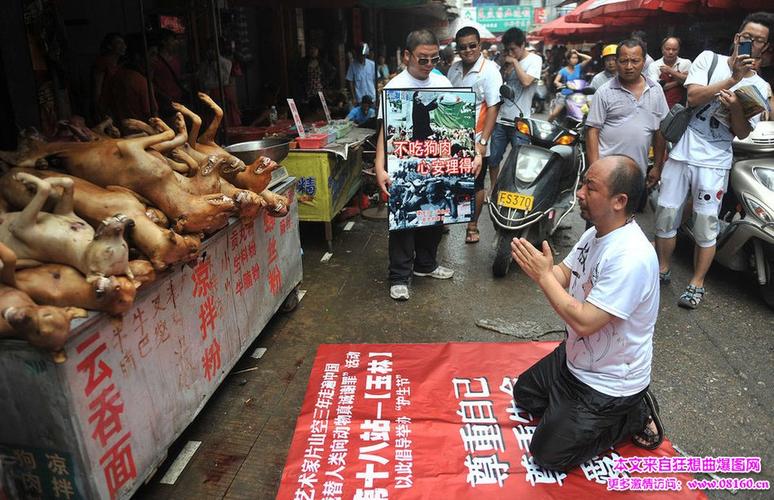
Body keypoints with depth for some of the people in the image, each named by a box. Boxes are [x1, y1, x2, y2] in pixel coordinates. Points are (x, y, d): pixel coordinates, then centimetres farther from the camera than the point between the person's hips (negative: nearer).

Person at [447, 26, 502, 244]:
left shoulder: (489, 70, -10)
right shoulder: (454, 69, 7)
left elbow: (493, 108, -14)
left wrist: (482, 142, -21)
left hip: (475, 141, -5)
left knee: (475, 185, 8)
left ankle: (472, 225, 23)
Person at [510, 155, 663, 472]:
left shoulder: (631, 257, -33)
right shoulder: (596, 232, -3)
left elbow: (584, 322, -33)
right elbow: (563, 277, 1)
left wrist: (543, 276, -28)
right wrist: (533, 264, -19)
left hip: (609, 383, -9)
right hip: (575, 360, 9)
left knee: (547, 454, -1)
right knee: (524, 395, 23)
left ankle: (633, 417, 11)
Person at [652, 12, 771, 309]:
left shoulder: (760, 87, 6)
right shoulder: (708, 59, 3)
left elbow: (743, 132, 0)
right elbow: (693, 97, -10)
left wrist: (736, 107, -18)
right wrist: (733, 79, -18)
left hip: (714, 162, 0)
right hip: (682, 151, 0)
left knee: (706, 224, 1)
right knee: (666, 214, 5)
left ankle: (697, 284, 14)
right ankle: (662, 270, 24)